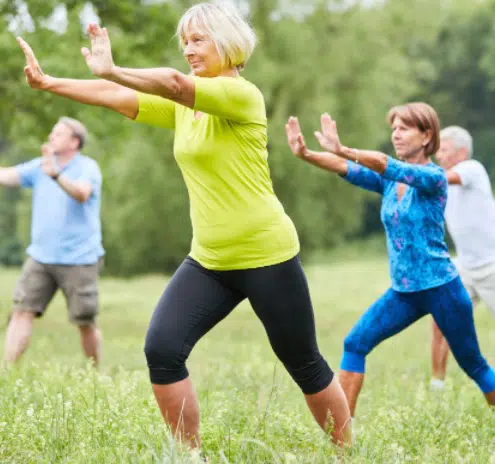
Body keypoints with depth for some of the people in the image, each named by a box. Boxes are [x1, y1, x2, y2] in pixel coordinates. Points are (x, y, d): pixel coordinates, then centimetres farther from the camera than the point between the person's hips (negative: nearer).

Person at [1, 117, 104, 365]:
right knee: (21, 312, -7)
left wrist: (56, 175, -48)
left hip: (79, 259, -4)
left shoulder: (87, 168, -9)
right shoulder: (40, 166, 8)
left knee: (85, 323, 3)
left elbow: (82, 193, -30)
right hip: (40, 256, 5)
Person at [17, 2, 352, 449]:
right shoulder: (183, 105, 8)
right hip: (208, 260, 7)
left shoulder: (242, 95, -15)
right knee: (161, 350, -11)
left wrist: (110, 70, -35)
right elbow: (118, 97, 2)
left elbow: (174, 82, -32)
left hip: (267, 256, -7)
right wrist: (48, 82, -6)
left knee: (305, 365, 6)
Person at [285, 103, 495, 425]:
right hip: (403, 292, 6)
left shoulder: (434, 178, -14)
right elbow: (344, 168, -9)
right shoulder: (388, 181, 5)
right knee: (355, 344, -9)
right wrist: (305, 154, -27)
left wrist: (341, 149, -44)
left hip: (441, 288, -6)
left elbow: (386, 165, -30)